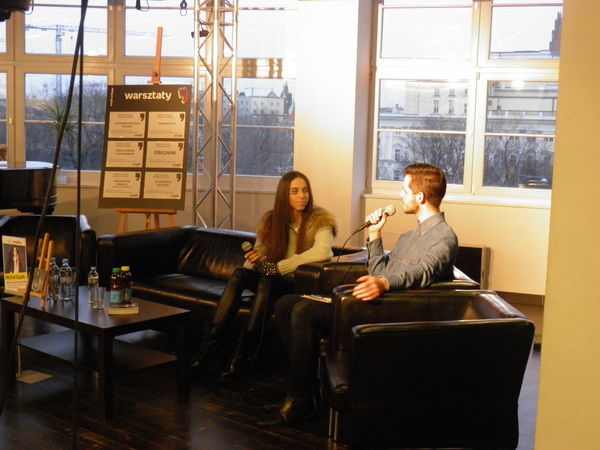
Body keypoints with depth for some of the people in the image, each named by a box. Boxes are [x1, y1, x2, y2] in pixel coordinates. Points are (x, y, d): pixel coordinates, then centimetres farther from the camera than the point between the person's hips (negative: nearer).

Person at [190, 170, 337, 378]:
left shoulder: (320, 220, -7)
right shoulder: (271, 220, 7)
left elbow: (323, 252, -26)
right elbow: (259, 252, 10)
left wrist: (278, 267, -24)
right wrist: (255, 259, -17)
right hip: (273, 277, 5)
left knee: (267, 280, -33)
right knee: (240, 273, -23)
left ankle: (245, 349, -31)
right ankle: (214, 337, -26)